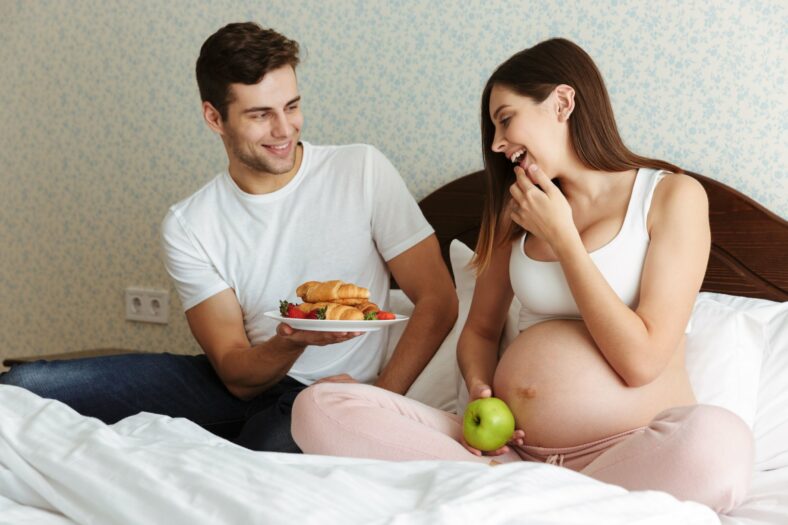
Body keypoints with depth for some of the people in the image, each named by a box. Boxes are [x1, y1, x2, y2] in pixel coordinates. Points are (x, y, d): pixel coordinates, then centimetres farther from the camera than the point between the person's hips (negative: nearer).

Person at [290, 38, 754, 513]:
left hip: (626, 453, -4)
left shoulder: (671, 195, 0)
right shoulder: (518, 210, 15)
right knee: (319, 408, -15)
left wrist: (561, 236, -6)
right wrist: (479, 388, -2)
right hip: (511, 446, 4)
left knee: (718, 444, -40)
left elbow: (642, 360, -9)